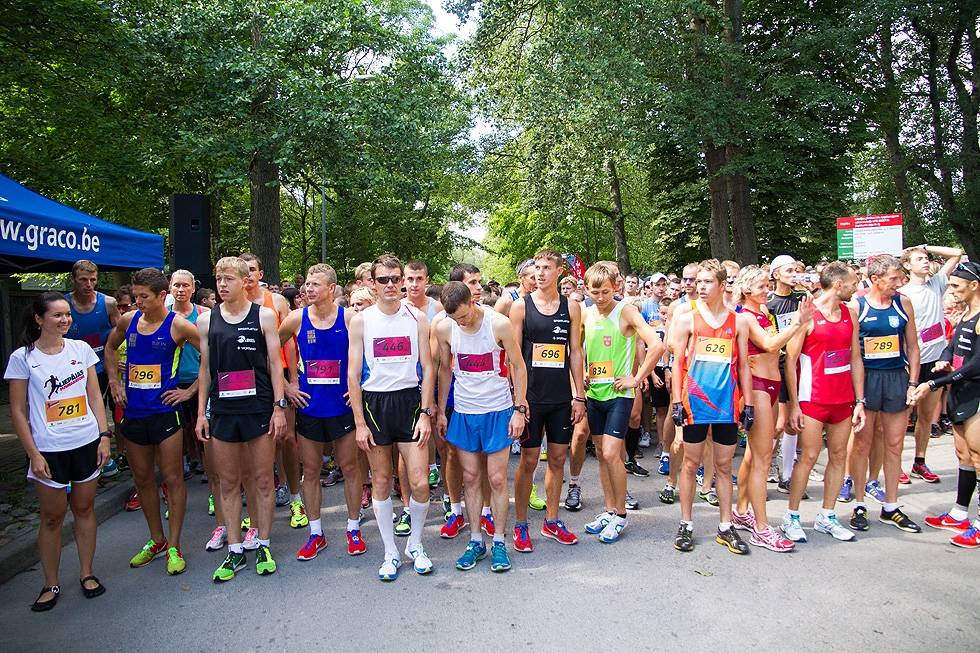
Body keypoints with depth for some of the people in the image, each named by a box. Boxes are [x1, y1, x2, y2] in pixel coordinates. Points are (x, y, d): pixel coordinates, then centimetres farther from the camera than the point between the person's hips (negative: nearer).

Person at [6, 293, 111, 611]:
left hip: (87, 444, 2)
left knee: (84, 509, 11)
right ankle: (51, 584, 22)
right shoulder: (23, 357, -5)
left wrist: (104, 436, 1)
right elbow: (18, 411, -3)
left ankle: (87, 573, 25)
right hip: (49, 450, -2)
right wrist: (33, 454, -8)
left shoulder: (81, 349, 3)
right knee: (52, 517, 6)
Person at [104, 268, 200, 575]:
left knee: (172, 478, 0)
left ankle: (174, 547, 11)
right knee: (143, 479, 14)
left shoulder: (178, 326, -10)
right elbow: (110, 348, 24)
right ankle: (156, 539, 29)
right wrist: (113, 381, 12)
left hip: (165, 411, -5)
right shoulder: (128, 320, 5)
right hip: (132, 412, 5)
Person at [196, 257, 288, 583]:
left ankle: (263, 545, 19)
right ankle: (235, 551, 19)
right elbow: (205, 368, 11)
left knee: (263, 480, 5)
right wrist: (201, 412, 7)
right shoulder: (206, 321, 7)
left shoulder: (264, 316, 0)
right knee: (228, 483, 8)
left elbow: (275, 363, 0)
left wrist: (279, 407, -6)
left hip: (259, 409, -2)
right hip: (222, 410, 2)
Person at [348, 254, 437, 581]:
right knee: (381, 481, 7)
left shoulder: (417, 318, 3)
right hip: (374, 403, 0)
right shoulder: (361, 320, 1)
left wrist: (425, 413, -5)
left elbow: (428, 368, 3)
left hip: (410, 400, 0)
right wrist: (359, 422, -4)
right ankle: (390, 552, 23)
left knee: (420, 483, -4)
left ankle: (415, 544, 21)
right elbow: (353, 373, 1)